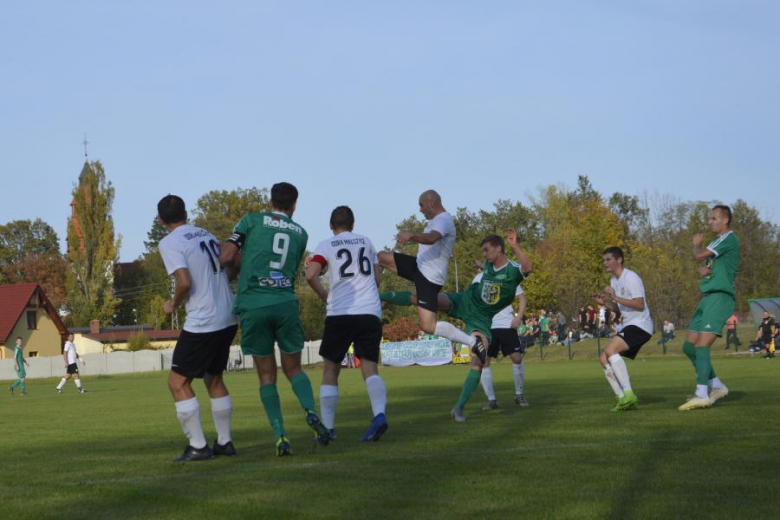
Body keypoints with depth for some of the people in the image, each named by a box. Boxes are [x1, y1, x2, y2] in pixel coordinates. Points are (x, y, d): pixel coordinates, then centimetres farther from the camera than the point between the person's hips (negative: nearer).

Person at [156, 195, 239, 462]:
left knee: (178, 382, 2)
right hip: (228, 319, 8)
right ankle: (224, 442, 22)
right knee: (214, 379, 21)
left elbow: (185, 282, -21)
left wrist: (173, 304, -3)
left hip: (202, 324, -8)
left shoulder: (169, 243, -10)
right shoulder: (207, 235, 13)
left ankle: (198, 446, -1)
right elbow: (233, 268, 19)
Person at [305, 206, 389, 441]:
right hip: (370, 312, 2)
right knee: (370, 367, -1)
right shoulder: (366, 242, 16)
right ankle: (379, 415, -26)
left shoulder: (326, 245, 5)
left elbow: (311, 275, -10)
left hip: (339, 313, -2)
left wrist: (324, 295, 6)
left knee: (330, 371, 9)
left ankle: (327, 428, 6)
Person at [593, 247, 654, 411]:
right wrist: (605, 303, 6)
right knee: (603, 358, 3)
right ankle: (623, 398, 3)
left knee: (610, 350, -27)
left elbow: (640, 305, -21)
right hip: (629, 325, 10)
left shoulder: (630, 277, -12)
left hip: (640, 325, -10)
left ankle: (628, 394, -29)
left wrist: (616, 298, -26)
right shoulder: (614, 280, 17)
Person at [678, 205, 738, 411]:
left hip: (720, 297, -10)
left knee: (701, 345, -19)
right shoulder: (717, 242, 22)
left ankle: (702, 395, -23)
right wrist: (702, 270, -3)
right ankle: (717, 386, 17)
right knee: (688, 346, 9)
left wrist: (697, 244, 7)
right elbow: (704, 265, 21)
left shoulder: (729, 238, -8)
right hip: (708, 297, 10)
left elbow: (700, 255, -15)